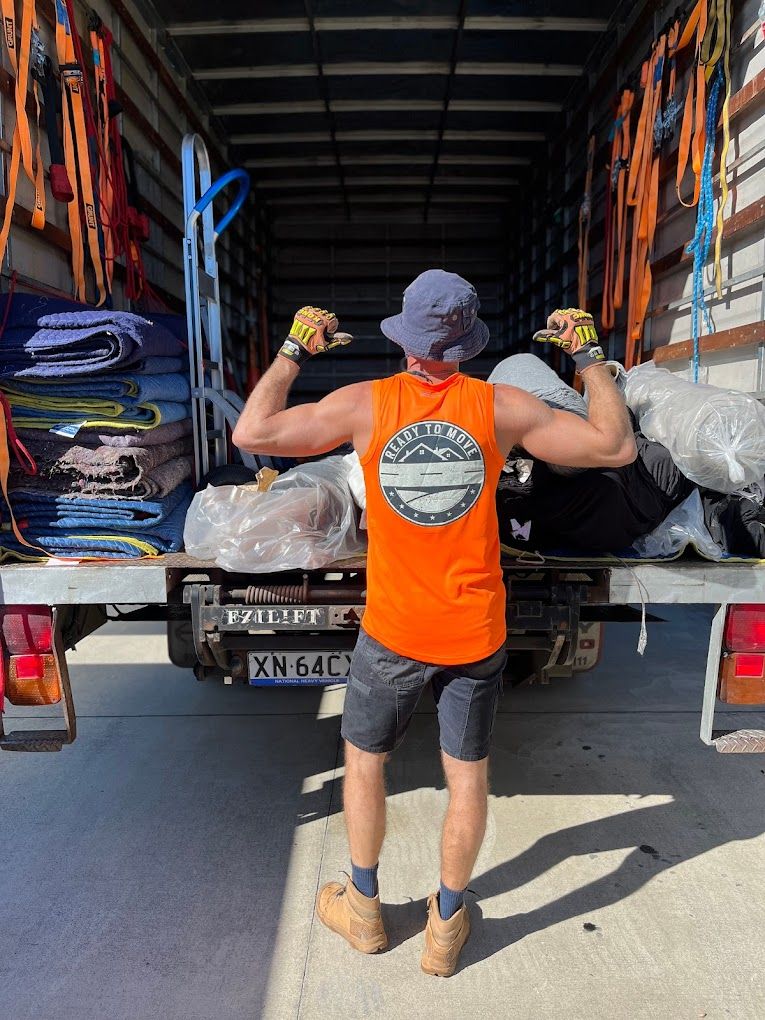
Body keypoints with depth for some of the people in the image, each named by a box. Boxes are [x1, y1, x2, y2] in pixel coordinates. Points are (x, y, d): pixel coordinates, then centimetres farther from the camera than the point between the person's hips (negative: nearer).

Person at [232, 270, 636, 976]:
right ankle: (446, 926, 38)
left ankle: (364, 909, 41)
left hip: (393, 631, 0)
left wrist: (294, 352, 6)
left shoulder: (366, 403, -10)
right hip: (476, 633, 1)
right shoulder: (500, 407, -9)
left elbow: (251, 433, -5)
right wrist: (588, 354, 8)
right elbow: (616, 445, -3)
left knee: (364, 759, 23)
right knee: (468, 775, 19)